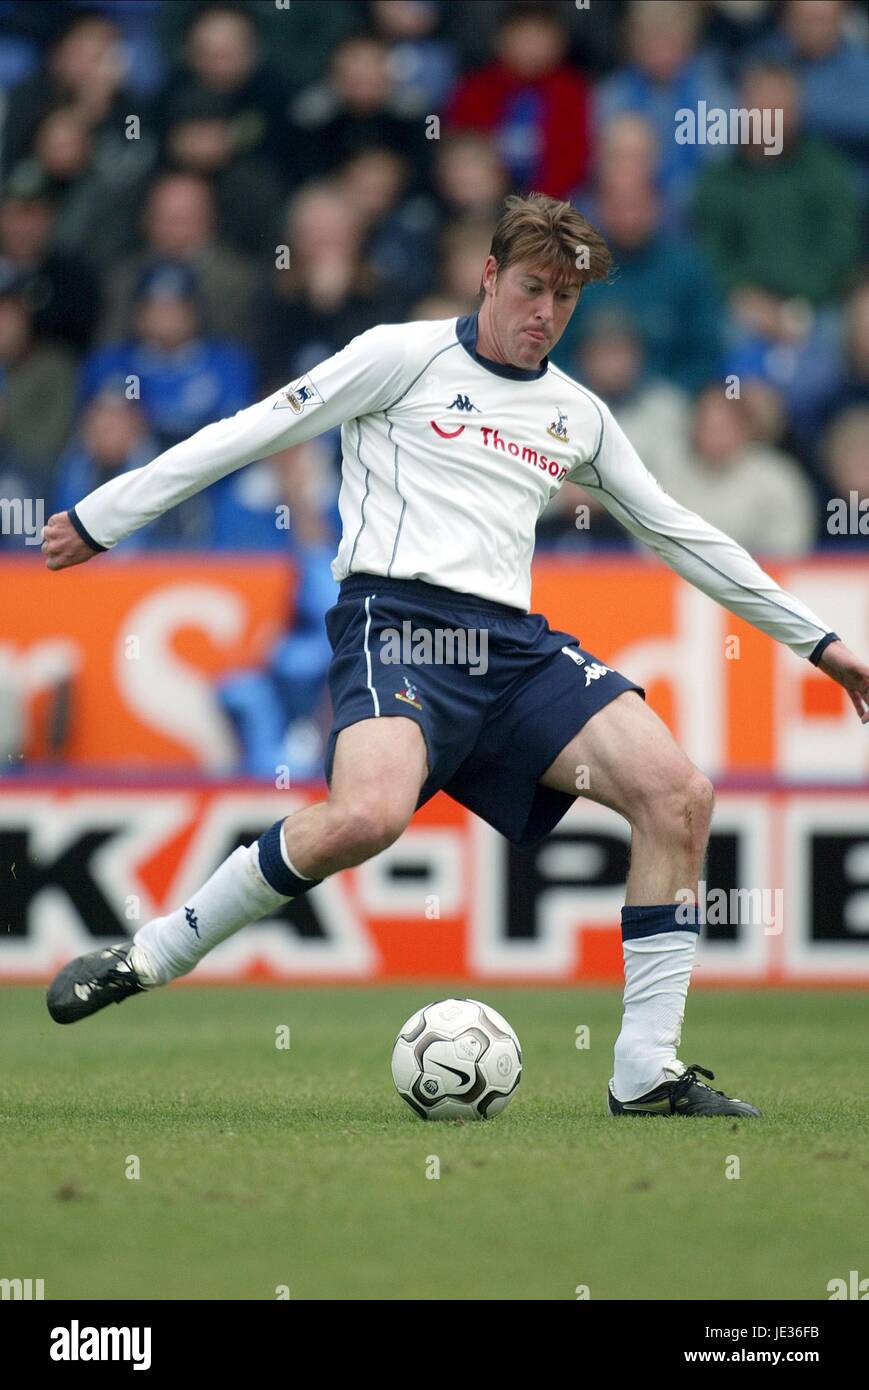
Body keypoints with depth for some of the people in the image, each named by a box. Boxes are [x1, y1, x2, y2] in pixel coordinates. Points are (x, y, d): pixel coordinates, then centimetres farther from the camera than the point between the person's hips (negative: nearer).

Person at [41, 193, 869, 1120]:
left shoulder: (578, 415, 22)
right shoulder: (406, 356, 6)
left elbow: (677, 532, 31)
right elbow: (254, 432, 6)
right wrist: (102, 518, 5)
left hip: (514, 644, 6)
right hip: (398, 618, -6)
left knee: (678, 793, -14)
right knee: (368, 814, -35)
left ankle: (647, 1070, -8)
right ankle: (155, 953, -14)